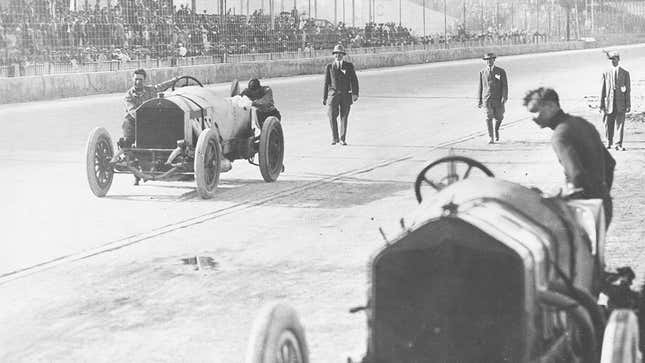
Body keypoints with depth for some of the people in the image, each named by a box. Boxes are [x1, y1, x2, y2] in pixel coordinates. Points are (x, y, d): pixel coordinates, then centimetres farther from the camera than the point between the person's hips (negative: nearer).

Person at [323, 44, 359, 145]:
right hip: (334, 94, 0)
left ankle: (343, 139, 10)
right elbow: (326, 83, 10)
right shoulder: (329, 67, 9)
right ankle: (334, 138, -1)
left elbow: (354, 80, 3)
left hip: (346, 95, 0)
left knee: (344, 117, 2)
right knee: (332, 116, -13)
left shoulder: (349, 66, 8)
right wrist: (324, 97, 6)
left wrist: (355, 93, -10)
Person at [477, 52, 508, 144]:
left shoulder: (501, 71, 1)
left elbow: (505, 85, -3)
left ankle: (496, 129, 40)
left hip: (498, 99, 0)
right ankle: (491, 138, -9)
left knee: (499, 117, 7)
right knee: (489, 117, -11)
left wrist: (504, 97, -15)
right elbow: (480, 86, 10)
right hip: (487, 98, 0)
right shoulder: (482, 72, 6)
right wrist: (479, 100, 8)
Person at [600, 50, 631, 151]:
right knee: (608, 124, 4)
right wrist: (601, 104, 3)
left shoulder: (625, 73, 5)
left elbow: (628, 90, 4)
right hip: (609, 103, 1)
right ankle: (609, 143, 20)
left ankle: (619, 144, 2)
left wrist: (628, 105, -1)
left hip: (620, 103, -1)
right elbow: (603, 89, 8)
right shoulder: (606, 73, 8)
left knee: (620, 123, -3)